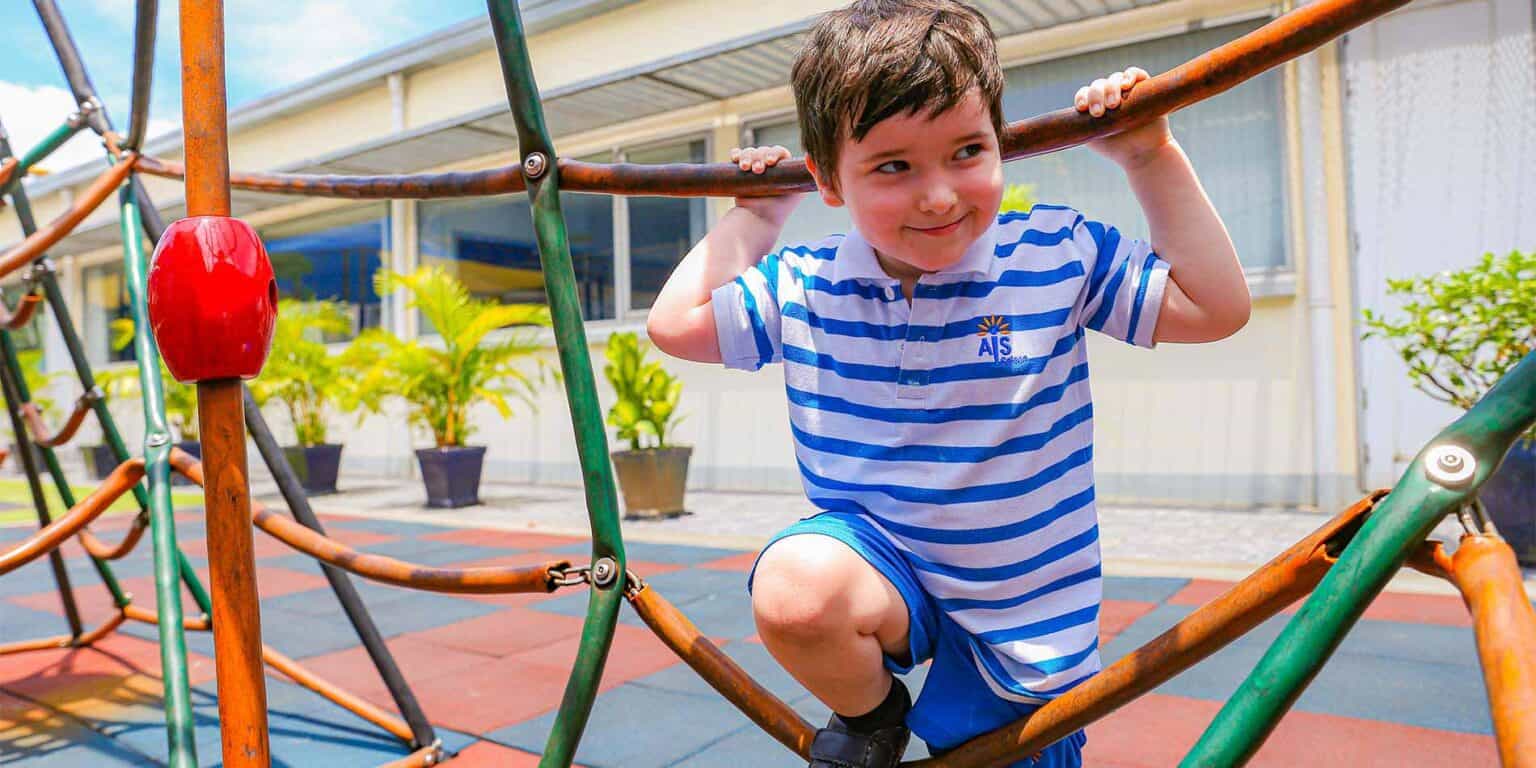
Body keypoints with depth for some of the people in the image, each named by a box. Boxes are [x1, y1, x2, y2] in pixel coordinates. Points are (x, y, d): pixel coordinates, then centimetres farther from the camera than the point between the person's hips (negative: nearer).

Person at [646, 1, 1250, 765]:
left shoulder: (1056, 253, -11)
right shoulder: (802, 285, -7)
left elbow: (1217, 308, -8)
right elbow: (676, 323, -9)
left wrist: (1151, 159, -13)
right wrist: (757, 215, -1)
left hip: (1025, 609, 1)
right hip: (877, 558, 0)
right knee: (797, 585, -34)